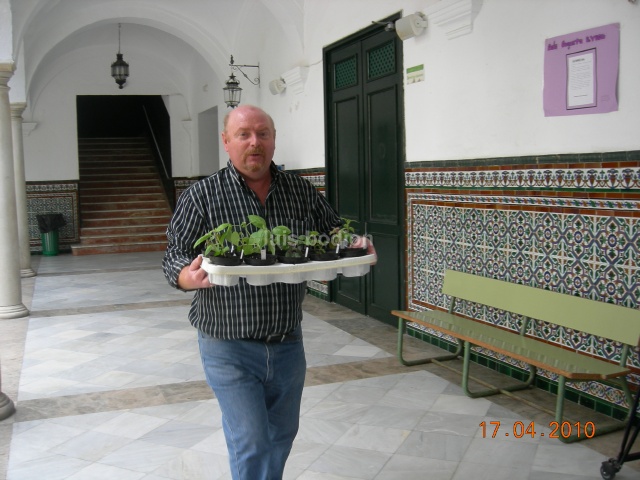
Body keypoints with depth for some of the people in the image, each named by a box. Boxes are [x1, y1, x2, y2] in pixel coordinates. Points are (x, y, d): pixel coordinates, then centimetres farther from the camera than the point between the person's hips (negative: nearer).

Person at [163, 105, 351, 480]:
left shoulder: (302, 191, 3)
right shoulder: (202, 196, -7)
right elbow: (175, 255, -7)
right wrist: (188, 276, -30)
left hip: (288, 342, 4)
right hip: (229, 347, -4)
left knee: (282, 434, 20)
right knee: (252, 443, -3)